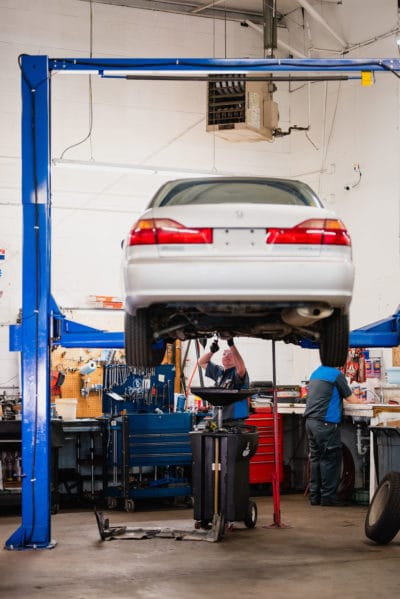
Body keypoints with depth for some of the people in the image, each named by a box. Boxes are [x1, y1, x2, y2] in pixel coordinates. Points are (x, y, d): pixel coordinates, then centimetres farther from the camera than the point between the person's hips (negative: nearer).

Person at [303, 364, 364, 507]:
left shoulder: (316, 373, 16)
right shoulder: (337, 374, -8)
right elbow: (350, 399, 0)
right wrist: (361, 401, 18)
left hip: (310, 421, 8)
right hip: (325, 423, -8)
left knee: (315, 457, 11)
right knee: (330, 458, -1)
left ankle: (315, 496, 13)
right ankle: (328, 496, 0)